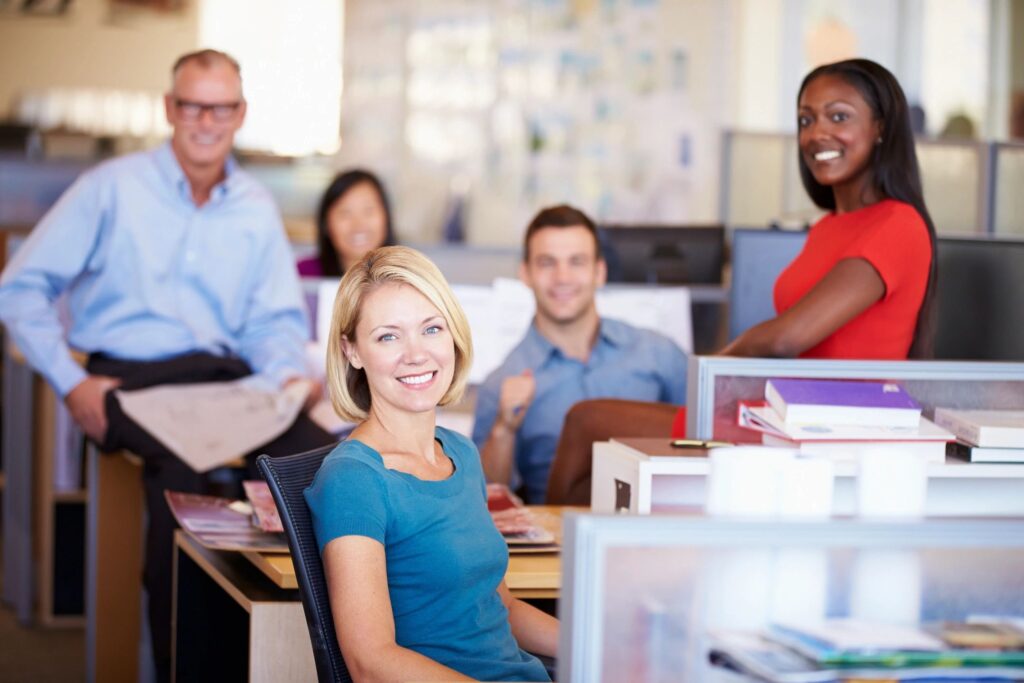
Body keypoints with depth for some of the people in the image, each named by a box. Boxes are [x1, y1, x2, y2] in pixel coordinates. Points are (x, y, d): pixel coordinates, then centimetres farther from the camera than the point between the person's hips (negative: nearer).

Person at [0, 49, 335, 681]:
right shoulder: (112, 188, 4)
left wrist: (289, 375, -7)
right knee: (185, 463, -38)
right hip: (129, 376, -4)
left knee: (320, 451, -28)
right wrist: (71, 384, -8)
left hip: (226, 374, 4)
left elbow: (277, 321, 17)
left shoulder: (258, 209, 16)